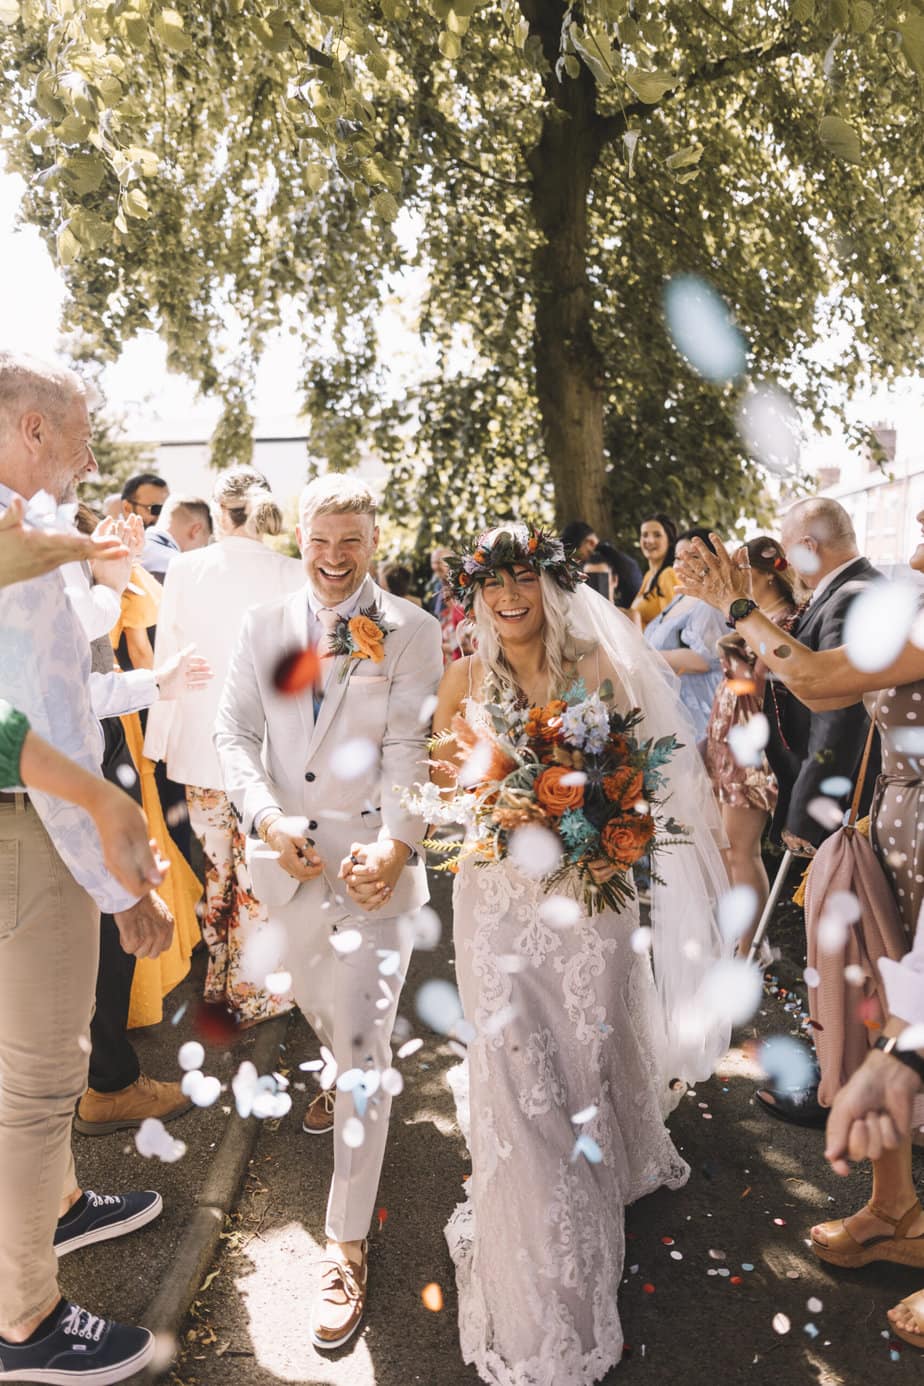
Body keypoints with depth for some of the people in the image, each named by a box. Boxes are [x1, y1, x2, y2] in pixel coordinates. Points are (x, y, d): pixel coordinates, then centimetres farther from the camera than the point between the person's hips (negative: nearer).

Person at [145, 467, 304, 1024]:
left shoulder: (185, 569, -4)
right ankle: (256, 990, 21)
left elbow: (168, 659, 0)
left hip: (201, 741, 2)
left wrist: (162, 739, 9)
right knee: (258, 869, 9)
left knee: (217, 862, 17)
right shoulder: (291, 574, -9)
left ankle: (221, 977, 33)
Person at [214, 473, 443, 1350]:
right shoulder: (264, 626, 6)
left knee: (363, 1041, -3)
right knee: (317, 1005, 25)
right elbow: (235, 732, 2)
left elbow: (412, 747, -12)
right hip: (288, 856, 4)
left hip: (373, 857, -4)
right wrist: (267, 821, -13)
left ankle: (347, 1245, 11)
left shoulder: (410, 631, -4)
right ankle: (341, 1077, 61)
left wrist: (395, 842, -25)